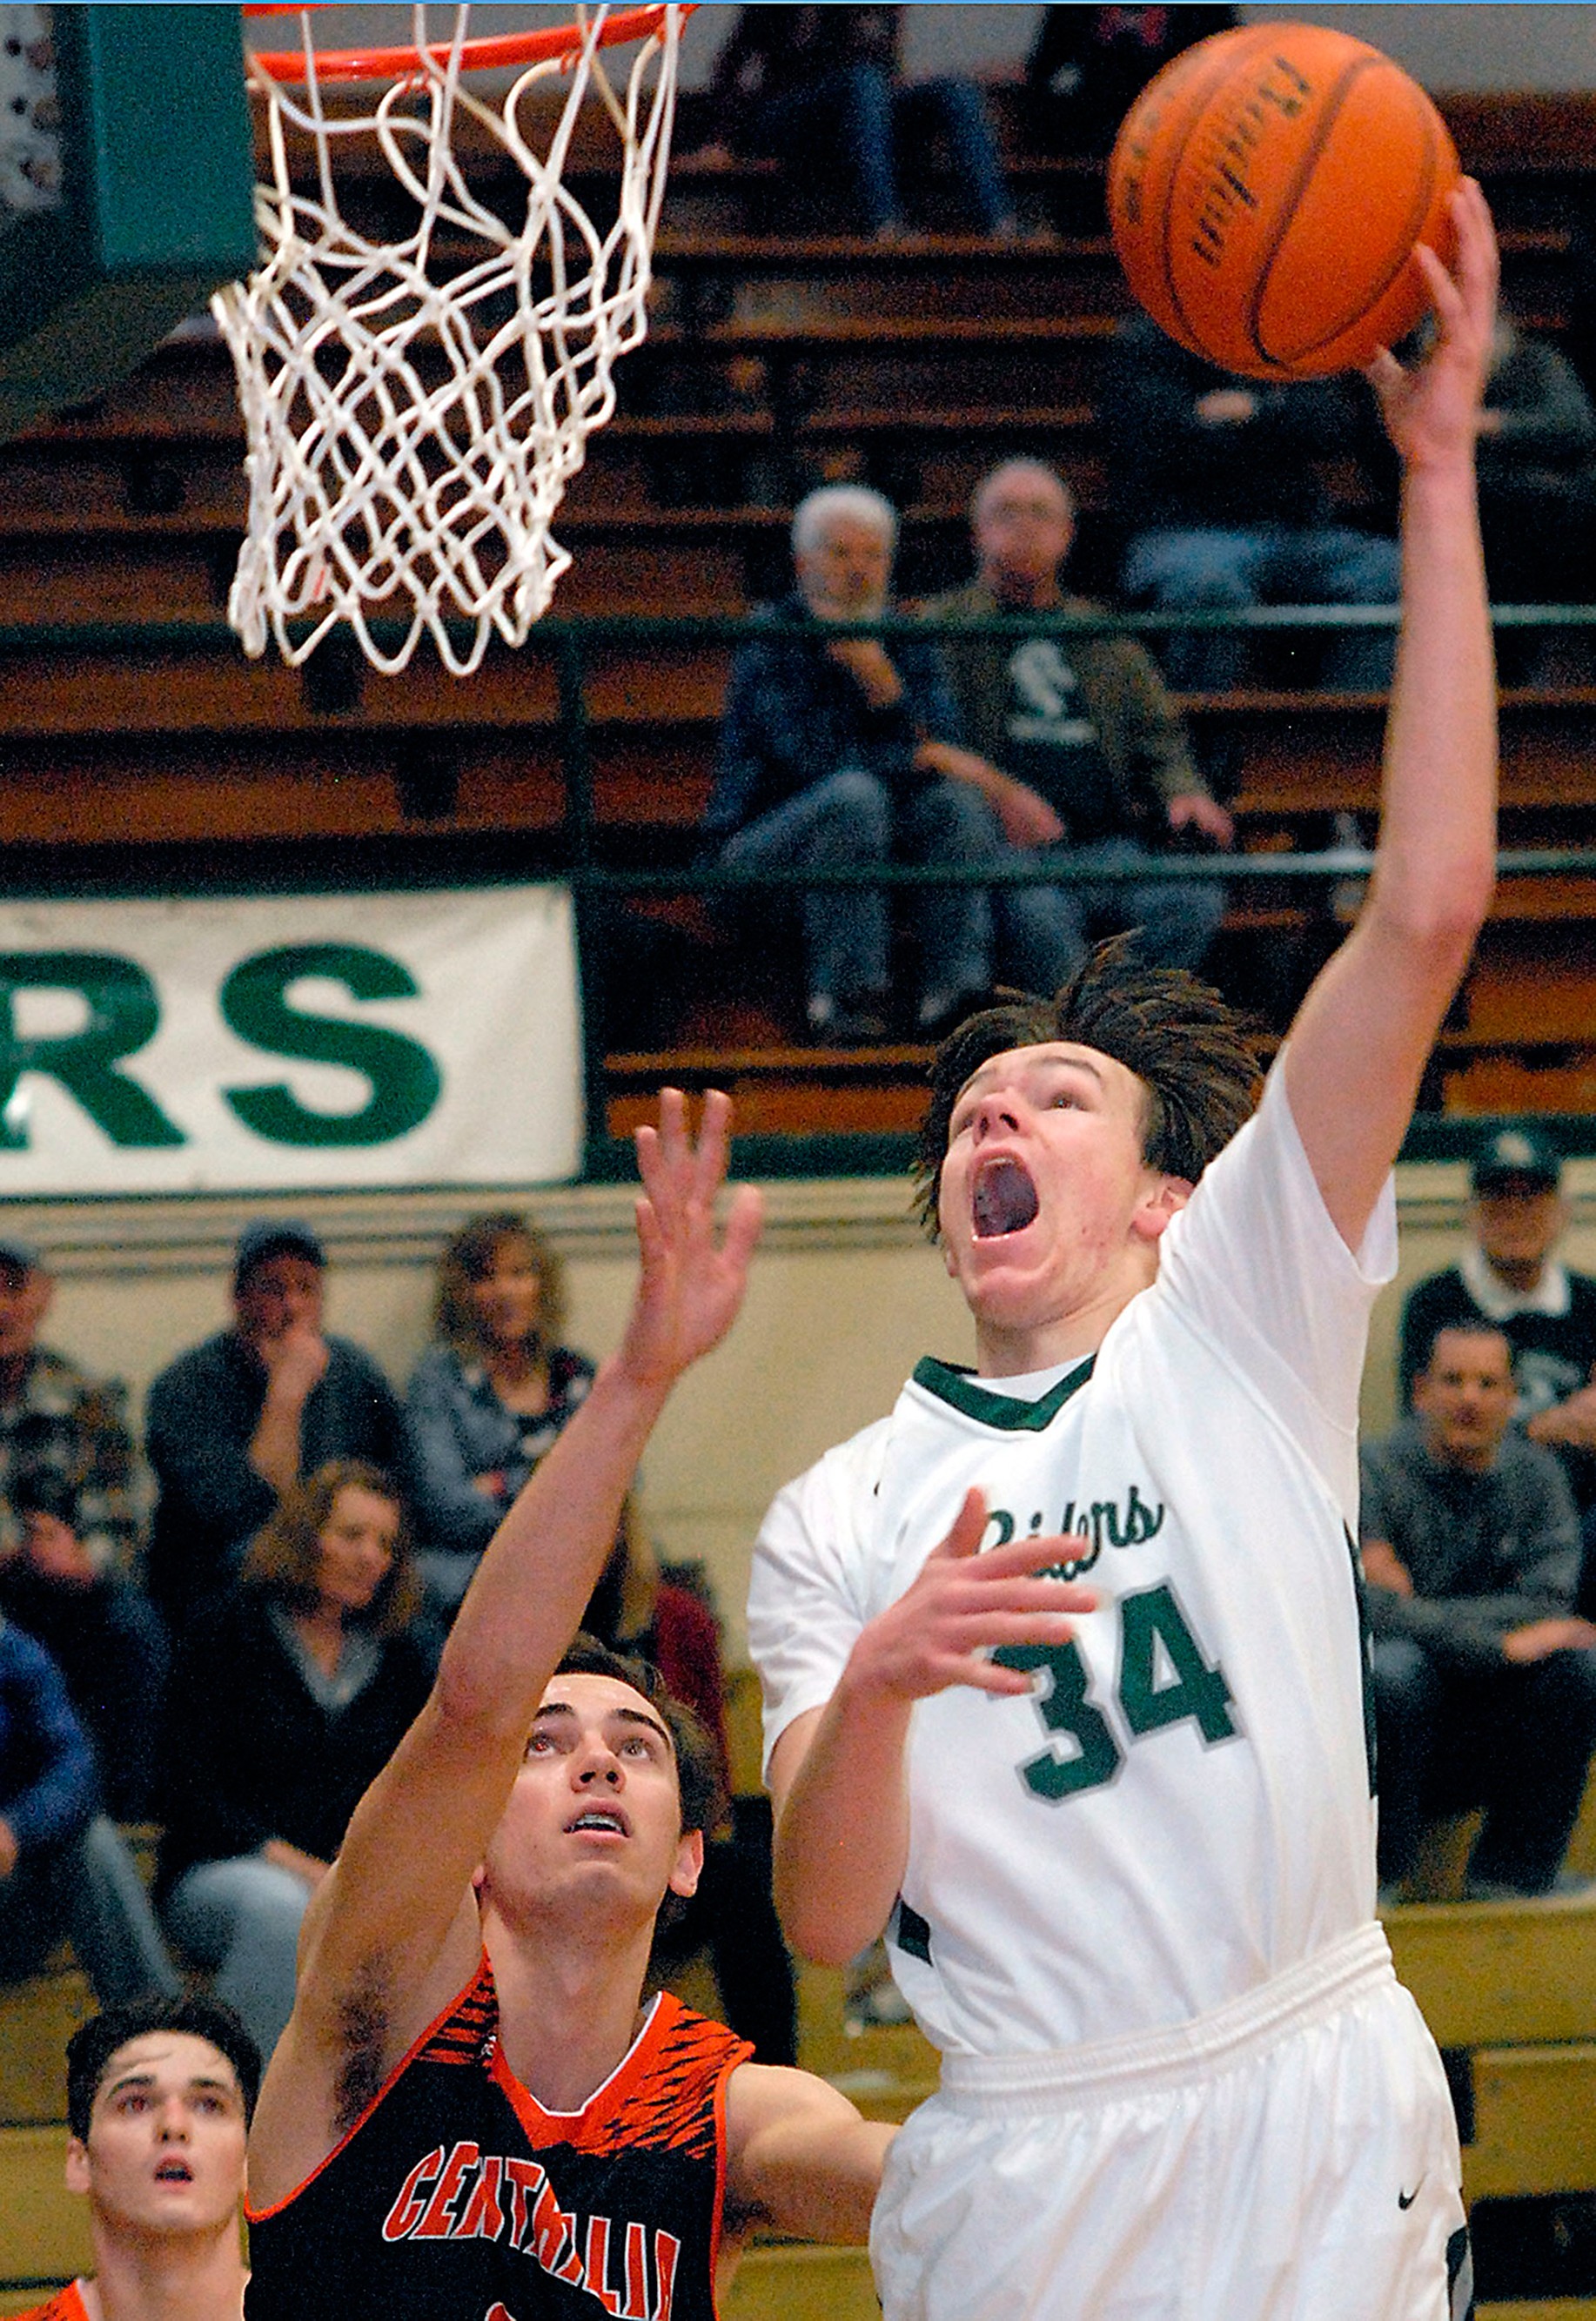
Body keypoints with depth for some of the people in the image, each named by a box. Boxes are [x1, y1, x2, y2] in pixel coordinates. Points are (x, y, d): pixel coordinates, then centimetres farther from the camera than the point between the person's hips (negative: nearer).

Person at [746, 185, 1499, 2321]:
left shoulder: (1237, 1322, 5)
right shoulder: (836, 1530, 11)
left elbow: (1427, 916, -6)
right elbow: (826, 1923, 1)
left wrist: (1436, 471, -12)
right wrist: (873, 1691, -20)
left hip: (1315, 2143, -2)